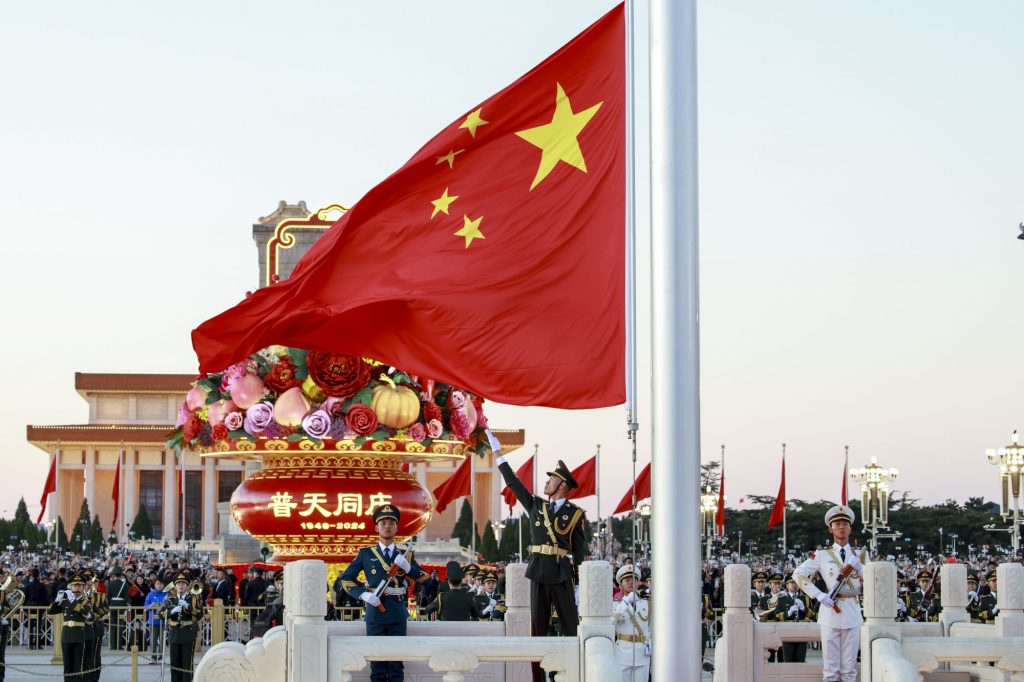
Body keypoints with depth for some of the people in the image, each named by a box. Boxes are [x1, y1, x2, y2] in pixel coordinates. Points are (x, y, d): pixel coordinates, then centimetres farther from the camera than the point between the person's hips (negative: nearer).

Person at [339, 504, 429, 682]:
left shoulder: (405, 555, 10)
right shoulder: (366, 553, 5)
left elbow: (425, 580, 3)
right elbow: (346, 578, 5)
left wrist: (408, 567, -13)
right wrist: (364, 594, -10)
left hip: (398, 614, 1)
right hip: (375, 612, -1)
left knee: (397, 661, 4)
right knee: (377, 661, 1)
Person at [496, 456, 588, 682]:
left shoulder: (575, 514, 2)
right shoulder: (536, 505, 13)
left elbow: (580, 552, 1)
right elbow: (513, 483, 14)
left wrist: (579, 585, -4)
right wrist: (498, 455, 13)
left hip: (562, 574, -4)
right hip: (538, 572, 4)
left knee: (571, 625, -4)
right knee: (537, 626, 4)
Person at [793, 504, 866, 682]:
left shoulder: (860, 556, 11)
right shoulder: (822, 555, 3)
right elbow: (799, 574, -2)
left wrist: (859, 567, -12)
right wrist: (819, 595, -10)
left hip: (852, 612, 2)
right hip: (830, 611, -2)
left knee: (849, 666, 4)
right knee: (831, 667, 0)